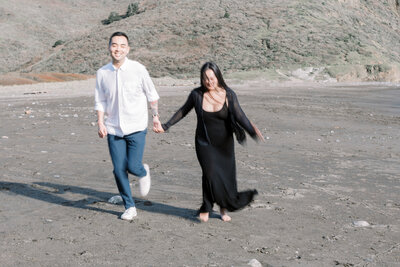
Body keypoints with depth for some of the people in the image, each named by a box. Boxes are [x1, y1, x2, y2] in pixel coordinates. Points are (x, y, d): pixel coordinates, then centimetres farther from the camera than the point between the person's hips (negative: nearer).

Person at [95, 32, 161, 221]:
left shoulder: (138, 69, -7)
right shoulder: (102, 73, 0)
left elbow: (152, 95, 5)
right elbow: (100, 101, 7)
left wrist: (155, 116, 9)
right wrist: (100, 123, -6)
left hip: (136, 128, -2)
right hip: (114, 129, 3)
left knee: (133, 166, -9)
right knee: (119, 170, 2)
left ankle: (143, 173, 30)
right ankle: (129, 207, 20)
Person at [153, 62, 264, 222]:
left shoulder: (229, 95, -8)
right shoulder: (197, 94, -7)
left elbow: (240, 116, -15)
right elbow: (183, 111, 9)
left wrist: (252, 131, -32)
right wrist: (165, 126, 7)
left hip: (225, 144, 1)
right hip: (205, 144, -1)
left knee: (227, 176, 3)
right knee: (211, 174, -15)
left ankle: (224, 208, 29)